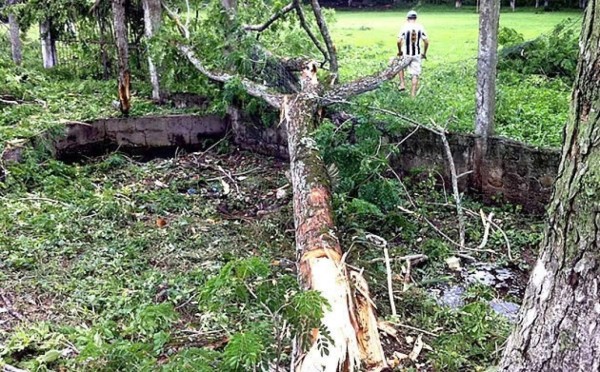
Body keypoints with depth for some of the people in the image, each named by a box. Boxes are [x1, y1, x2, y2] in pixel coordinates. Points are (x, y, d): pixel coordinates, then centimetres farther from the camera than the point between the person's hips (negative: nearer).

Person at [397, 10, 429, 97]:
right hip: (417, 54, 1)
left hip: (406, 54, -1)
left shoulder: (404, 27, -9)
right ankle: (413, 94, 6)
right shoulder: (420, 28, -2)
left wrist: (399, 51, 0)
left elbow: (399, 41, -16)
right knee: (415, 74, 7)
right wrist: (424, 53, 9)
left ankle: (402, 84, 16)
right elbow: (426, 42, -3)